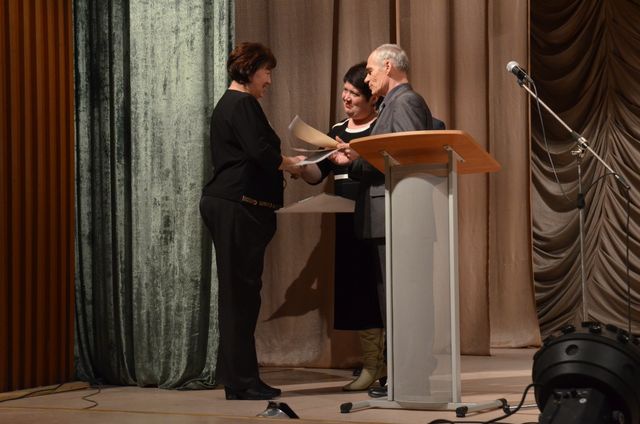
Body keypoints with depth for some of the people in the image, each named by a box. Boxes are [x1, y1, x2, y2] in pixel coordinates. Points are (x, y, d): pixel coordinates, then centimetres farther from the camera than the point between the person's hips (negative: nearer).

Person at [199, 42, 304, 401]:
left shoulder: (227, 104, 22)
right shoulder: (243, 104, -10)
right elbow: (261, 152, -21)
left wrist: (281, 161, 17)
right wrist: (289, 164, -4)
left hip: (226, 205, 10)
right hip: (239, 207, -10)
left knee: (238, 292, 10)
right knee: (241, 292, -8)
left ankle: (238, 378, 13)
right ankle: (242, 381, -5)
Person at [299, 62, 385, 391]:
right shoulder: (338, 131, 16)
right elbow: (318, 174, 12)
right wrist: (301, 167, -7)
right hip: (346, 220, 6)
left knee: (372, 287, -7)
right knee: (354, 288, 6)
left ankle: (374, 367, -2)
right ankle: (373, 363, 14)